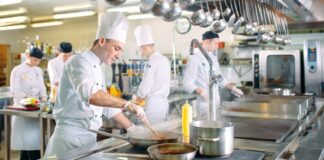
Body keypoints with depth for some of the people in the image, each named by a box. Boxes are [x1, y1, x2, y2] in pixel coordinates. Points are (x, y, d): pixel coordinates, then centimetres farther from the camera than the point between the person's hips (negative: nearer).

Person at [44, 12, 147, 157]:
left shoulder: (97, 70, 15)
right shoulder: (79, 62, -14)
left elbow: (108, 104, 21)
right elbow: (89, 94, -34)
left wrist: (132, 128, 18)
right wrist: (128, 104, -34)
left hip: (90, 136, 9)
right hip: (71, 136, -9)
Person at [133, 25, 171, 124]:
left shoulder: (152, 62, -15)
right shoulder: (164, 60, 10)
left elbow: (145, 86, -13)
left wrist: (138, 98, 5)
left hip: (154, 104, -8)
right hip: (163, 101, 8)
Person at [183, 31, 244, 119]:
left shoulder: (213, 57, 13)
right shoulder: (195, 59, -12)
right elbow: (187, 83, -16)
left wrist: (232, 88, 12)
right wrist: (202, 92, -30)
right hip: (205, 103, -7)